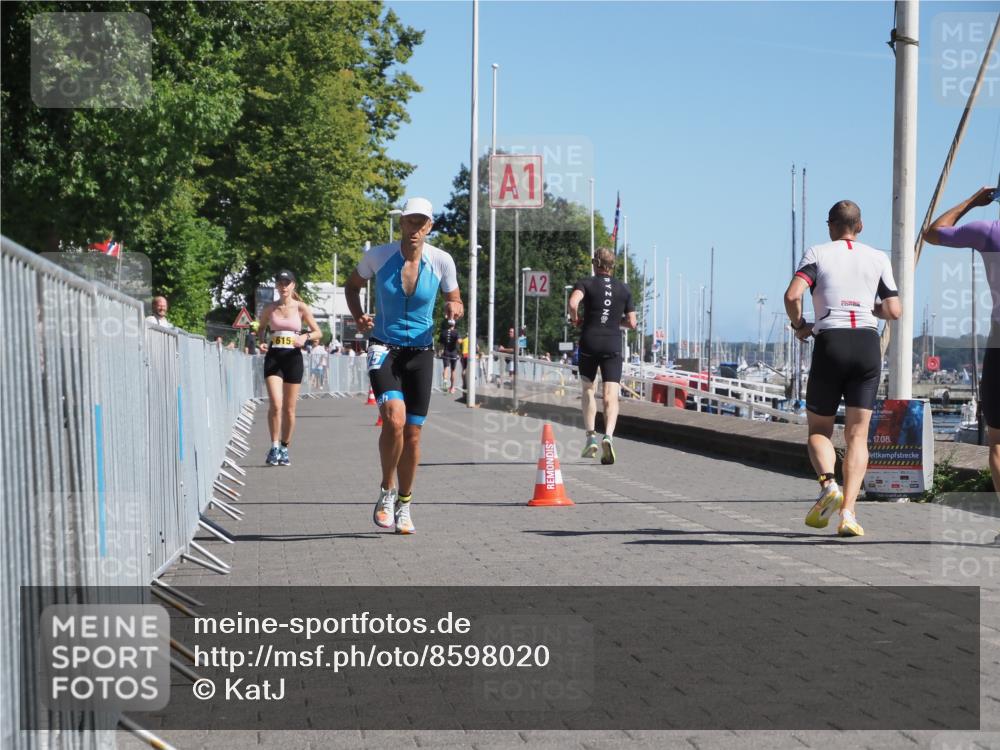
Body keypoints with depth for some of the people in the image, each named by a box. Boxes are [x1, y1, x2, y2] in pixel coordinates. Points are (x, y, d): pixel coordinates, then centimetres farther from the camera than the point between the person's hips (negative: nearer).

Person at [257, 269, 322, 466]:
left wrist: (305, 337, -15)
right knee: (275, 404, -15)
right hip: (273, 356, 0)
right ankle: (274, 447, -5)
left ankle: (285, 448, 19)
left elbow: (318, 333, 5)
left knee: (289, 408, 5)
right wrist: (260, 343, 0)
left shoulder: (301, 307, 2)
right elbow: (260, 329, 20)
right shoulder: (270, 308, 6)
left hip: (293, 357, 0)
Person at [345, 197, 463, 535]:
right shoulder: (378, 255, -8)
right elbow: (353, 285, 10)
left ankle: (404, 505, 24)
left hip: (420, 352, 2)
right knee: (394, 419, -24)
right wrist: (358, 316, -8)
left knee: (412, 433, 4)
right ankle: (387, 492, -1)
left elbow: (454, 300, 8)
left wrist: (454, 309, -17)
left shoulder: (441, 261, -6)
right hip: (384, 349, -2)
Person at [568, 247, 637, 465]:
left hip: (589, 343, -1)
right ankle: (608, 435, -27)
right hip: (613, 345, 1)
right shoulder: (624, 289, 11)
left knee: (587, 389, 16)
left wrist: (575, 319, 1)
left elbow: (573, 302, -18)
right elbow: (632, 323, 9)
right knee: (611, 396, -5)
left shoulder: (585, 283, 3)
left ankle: (591, 436, 6)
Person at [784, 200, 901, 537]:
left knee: (818, 429, 11)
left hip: (830, 343, -2)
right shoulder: (878, 258, 11)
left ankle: (828, 484, -17)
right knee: (857, 435, 3)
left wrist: (799, 326, 7)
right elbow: (894, 311, 8)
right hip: (868, 343, 2)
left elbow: (792, 296, -11)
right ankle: (848, 511, -11)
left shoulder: (817, 253, 4)